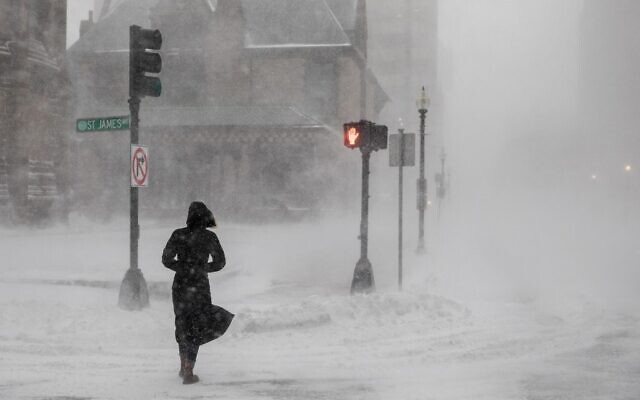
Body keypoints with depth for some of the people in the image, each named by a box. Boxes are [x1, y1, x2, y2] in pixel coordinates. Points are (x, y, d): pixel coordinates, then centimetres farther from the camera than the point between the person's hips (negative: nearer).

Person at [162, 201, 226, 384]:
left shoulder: (178, 235, -4)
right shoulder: (209, 237, -8)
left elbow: (166, 259, 1)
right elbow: (220, 262, 1)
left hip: (180, 285, 2)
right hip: (200, 286, -2)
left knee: (182, 324, 20)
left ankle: (183, 367, 32)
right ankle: (188, 372, 2)